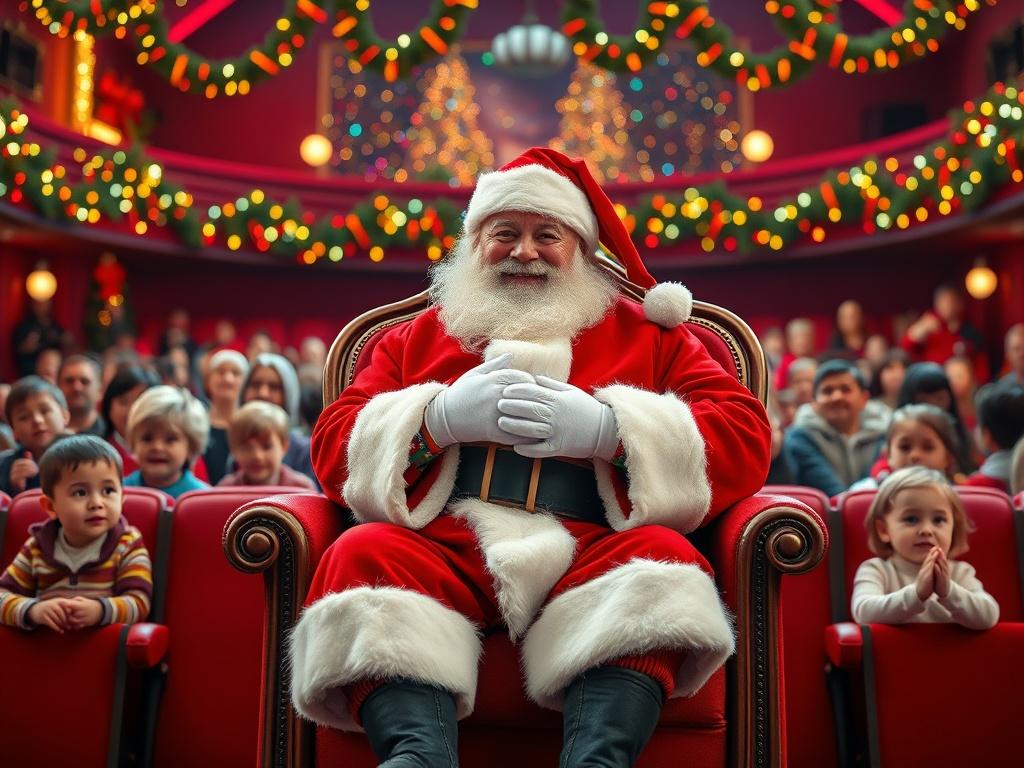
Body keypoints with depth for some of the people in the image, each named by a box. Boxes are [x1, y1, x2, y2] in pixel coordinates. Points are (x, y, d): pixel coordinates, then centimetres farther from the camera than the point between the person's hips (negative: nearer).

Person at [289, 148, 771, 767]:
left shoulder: (646, 333, 20)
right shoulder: (417, 336, 24)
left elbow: (746, 438, 6)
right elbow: (333, 448, 14)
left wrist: (609, 429, -9)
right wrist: (439, 416, -6)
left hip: (589, 554, -1)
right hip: (444, 548, 1)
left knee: (663, 554, -29)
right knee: (362, 552, -26)